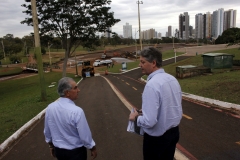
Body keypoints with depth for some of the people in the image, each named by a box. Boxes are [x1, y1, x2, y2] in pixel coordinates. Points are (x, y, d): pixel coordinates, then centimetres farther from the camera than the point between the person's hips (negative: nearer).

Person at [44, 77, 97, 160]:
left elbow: (47, 131, 1)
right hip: (76, 152, -5)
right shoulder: (77, 111, -30)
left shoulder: (50, 108, -12)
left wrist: (51, 145, 18)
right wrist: (93, 148, -3)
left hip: (58, 150, 5)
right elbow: (85, 136, -21)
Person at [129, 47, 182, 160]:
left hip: (156, 138, -7)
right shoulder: (172, 79, 0)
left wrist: (136, 118, -10)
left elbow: (149, 121, -29)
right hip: (174, 132, 8)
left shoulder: (152, 85, -27)